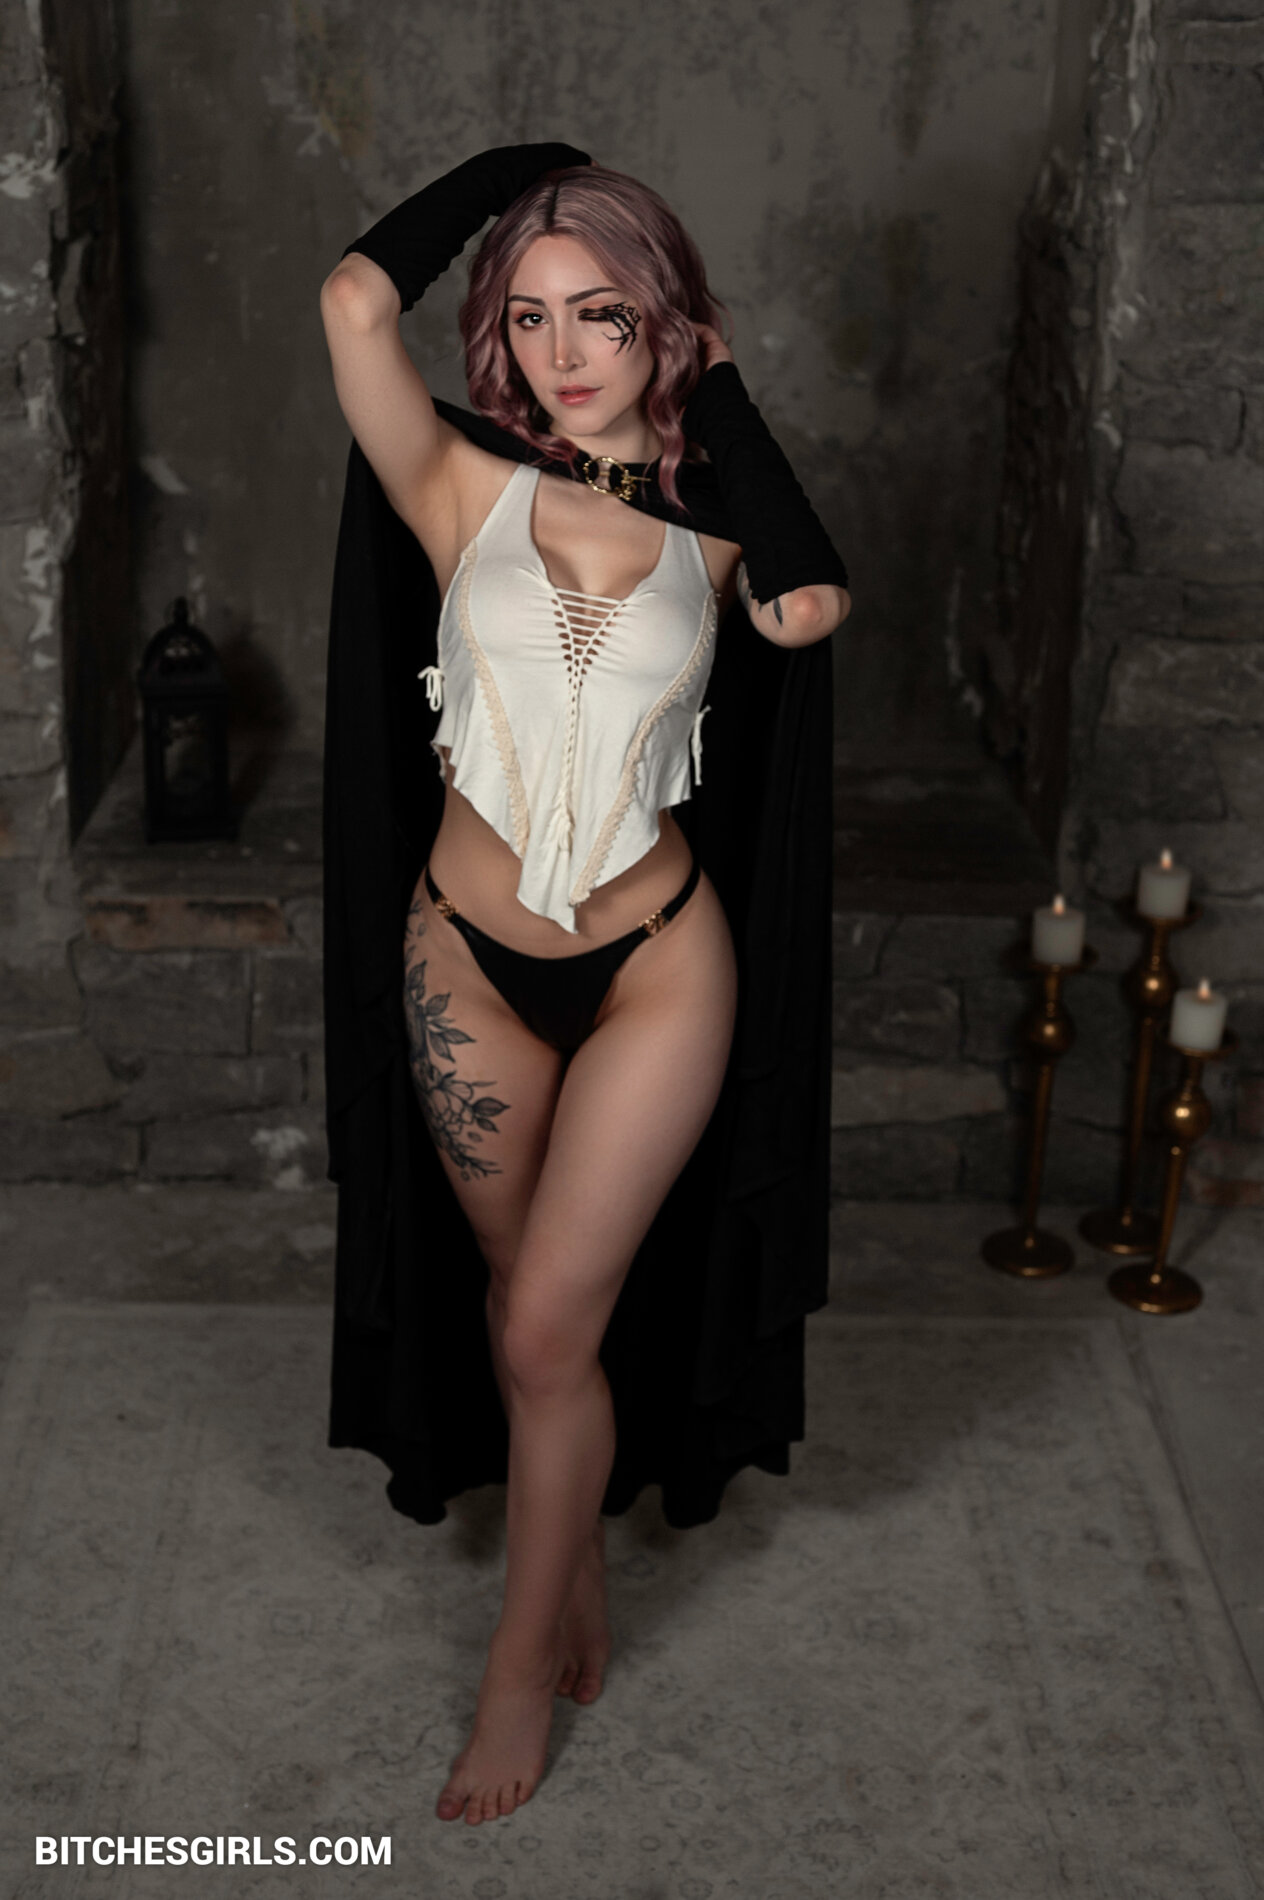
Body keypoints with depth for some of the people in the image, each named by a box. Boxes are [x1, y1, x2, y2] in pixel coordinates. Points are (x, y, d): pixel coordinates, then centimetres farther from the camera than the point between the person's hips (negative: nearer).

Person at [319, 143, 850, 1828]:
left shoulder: (709, 523, -2)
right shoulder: (465, 491, -6)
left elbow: (812, 603, -24)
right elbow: (359, 300, -22)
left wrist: (720, 386, -11)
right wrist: (524, 160, -5)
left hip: (655, 964, -1)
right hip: (468, 957, 2)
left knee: (547, 1328, -1)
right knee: (527, 1297, 17)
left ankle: (524, 1665, 20)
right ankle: (581, 1574, 41)